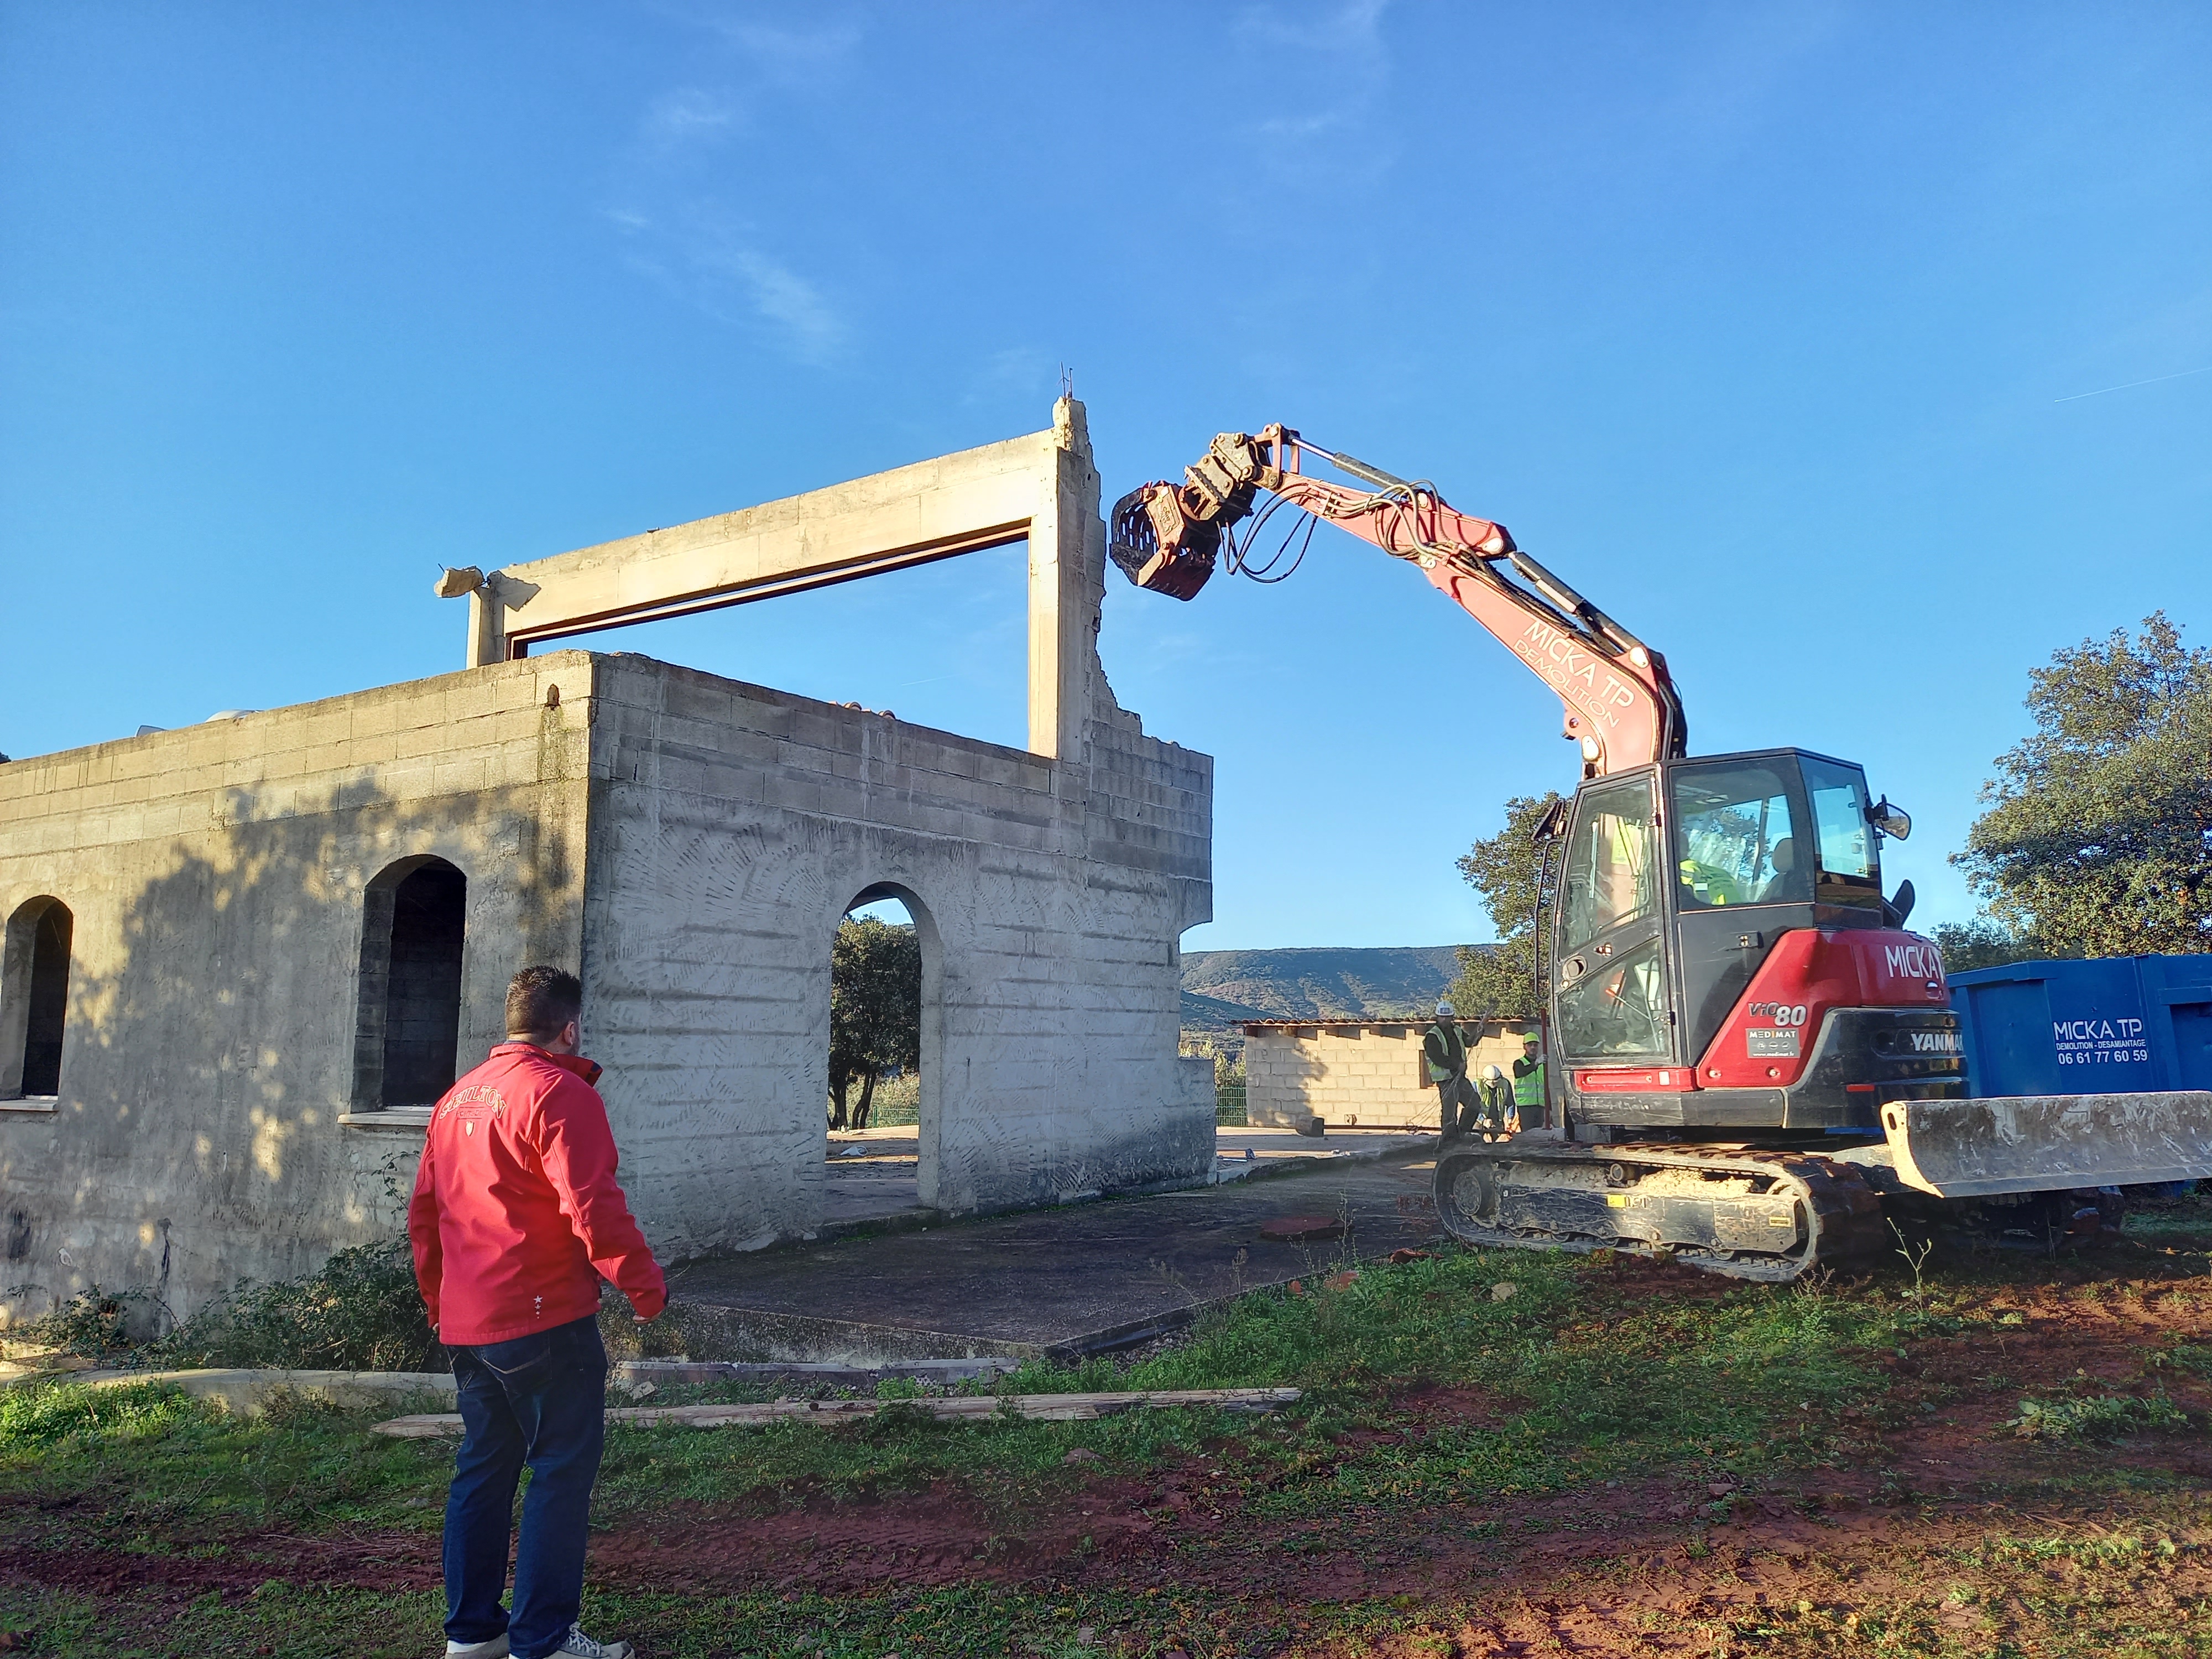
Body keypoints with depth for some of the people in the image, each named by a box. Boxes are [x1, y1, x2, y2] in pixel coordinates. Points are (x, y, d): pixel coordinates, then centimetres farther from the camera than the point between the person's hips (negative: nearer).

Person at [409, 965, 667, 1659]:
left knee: (483, 1469, 17)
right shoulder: (559, 1092, -14)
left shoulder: (457, 1098, 14)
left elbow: (424, 1212, 19)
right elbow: (593, 1209, -21)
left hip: (467, 1324, 9)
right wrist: (645, 1284, -10)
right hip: (545, 1319, -9)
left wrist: (441, 1300, 27)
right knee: (563, 1474, 0)